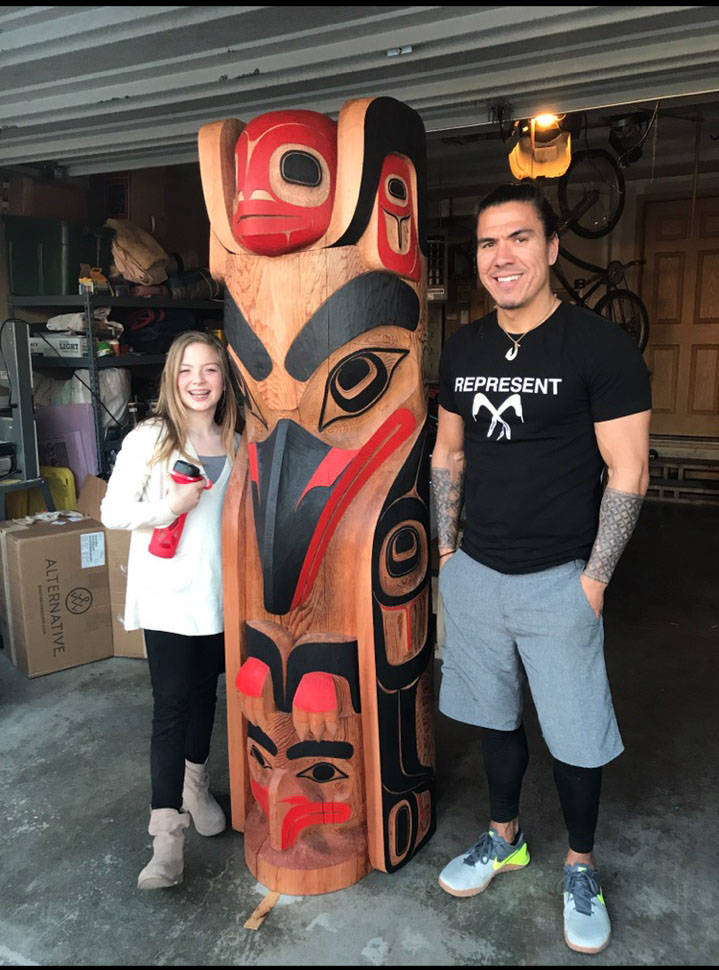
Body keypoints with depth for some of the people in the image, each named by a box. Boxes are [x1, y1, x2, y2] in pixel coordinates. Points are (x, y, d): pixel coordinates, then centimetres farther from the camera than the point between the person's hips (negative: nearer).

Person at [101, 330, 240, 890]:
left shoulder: (235, 445, 7)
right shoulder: (148, 439, -7)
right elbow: (112, 511, -6)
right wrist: (169, 507, -20)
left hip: (220, 594, 5)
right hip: (167, 595, -4)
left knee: (204, 695, 17)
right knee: (172, 705, -5)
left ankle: (195, 785, 39)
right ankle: (166, 835, 2)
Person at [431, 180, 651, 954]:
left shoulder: (600, 345, -11)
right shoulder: (463, 349, 4)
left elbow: (628, 470, -11)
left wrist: (594, 578, -12)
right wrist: (446, 550, 8)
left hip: (559, 578, -4)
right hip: (476, 570, 4)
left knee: (574, 736, 9)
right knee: (494, 716, 19)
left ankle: (580, 868, 34)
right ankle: (503, 838, 41)